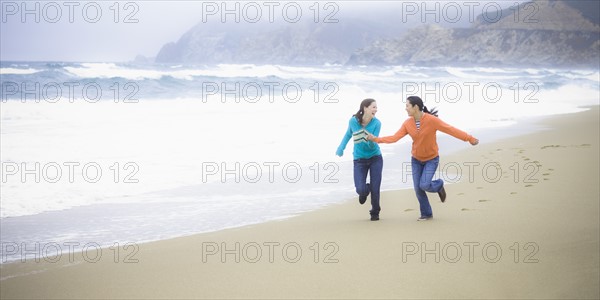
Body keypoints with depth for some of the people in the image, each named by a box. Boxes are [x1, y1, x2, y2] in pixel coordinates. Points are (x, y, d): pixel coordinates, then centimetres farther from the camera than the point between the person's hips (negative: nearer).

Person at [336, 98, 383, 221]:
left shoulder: (376, 123, -14)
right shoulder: (353, 121, -11)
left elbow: (373, 146, -16)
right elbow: (348, 134, 12)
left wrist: (371, 140, -37)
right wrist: (341, 148, 10)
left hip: (375, 158, 0)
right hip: (359, 160, 0)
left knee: (375, 189, -3)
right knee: (361, 190, -13)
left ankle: (375, 212, 22)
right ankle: (364, 192, 25)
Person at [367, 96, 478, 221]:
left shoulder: (432, 120, -23)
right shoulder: (407, 123, -10)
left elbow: (451, 130, -23)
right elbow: (395, 138, -13)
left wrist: (470, 138, -25)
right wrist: (376, 139, -22)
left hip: (431, 159, -4)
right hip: (416, 160, 4)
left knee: (424, 185, -17)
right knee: (418, 189, -1)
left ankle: (439, 185, 18)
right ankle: (426, 214, 18)